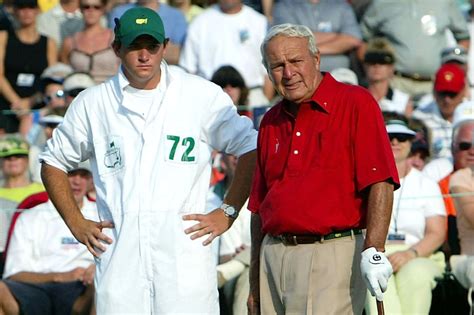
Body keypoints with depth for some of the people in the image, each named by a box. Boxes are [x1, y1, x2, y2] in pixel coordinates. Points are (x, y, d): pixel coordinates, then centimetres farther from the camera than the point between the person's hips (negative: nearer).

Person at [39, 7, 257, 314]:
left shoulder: (203, 96, 6)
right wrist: (77, 224, 14)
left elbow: (251, 149, 11)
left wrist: (227, 213, 4)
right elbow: (53, 162, 22)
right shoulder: (92, 103, 11)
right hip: (119, 257, 1)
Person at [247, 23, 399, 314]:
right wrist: (254, 285, 18)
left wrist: (374, 250, -20)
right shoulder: (271, 122, 17)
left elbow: (381, 183, -10)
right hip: (273, 255, 6)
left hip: (333, 256, -6)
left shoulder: (356, 104, -2)